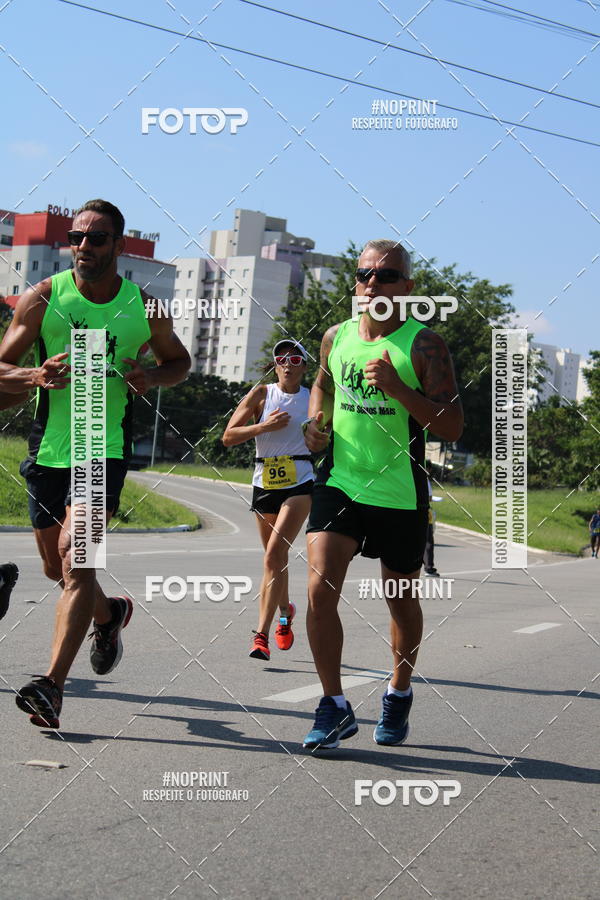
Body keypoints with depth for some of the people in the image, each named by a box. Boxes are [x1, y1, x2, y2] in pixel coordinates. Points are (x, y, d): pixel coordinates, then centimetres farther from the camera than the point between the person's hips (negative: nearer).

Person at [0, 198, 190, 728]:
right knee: (57, 566, 14)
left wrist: (152, 376, -7)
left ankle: (53, 685, -21)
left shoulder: (146, 307, -1)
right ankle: (109, 613, 47)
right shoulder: (43, 299, -3)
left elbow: (179, 360, 16)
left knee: (74, 552, -20)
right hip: (48, 448, 3)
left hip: (106, 448, -3)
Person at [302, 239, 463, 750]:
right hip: (340, 483, 2)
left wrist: (397, 389, -26)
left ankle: (399, 694, 38)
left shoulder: (424, 345, -9)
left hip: (400, 495, -2)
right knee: (320, 587, -15)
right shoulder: (336, 337, 5)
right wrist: (318, 423, 7)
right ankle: (335, 708, -3)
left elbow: (452, 426, -15)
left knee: (402, 603, 12)